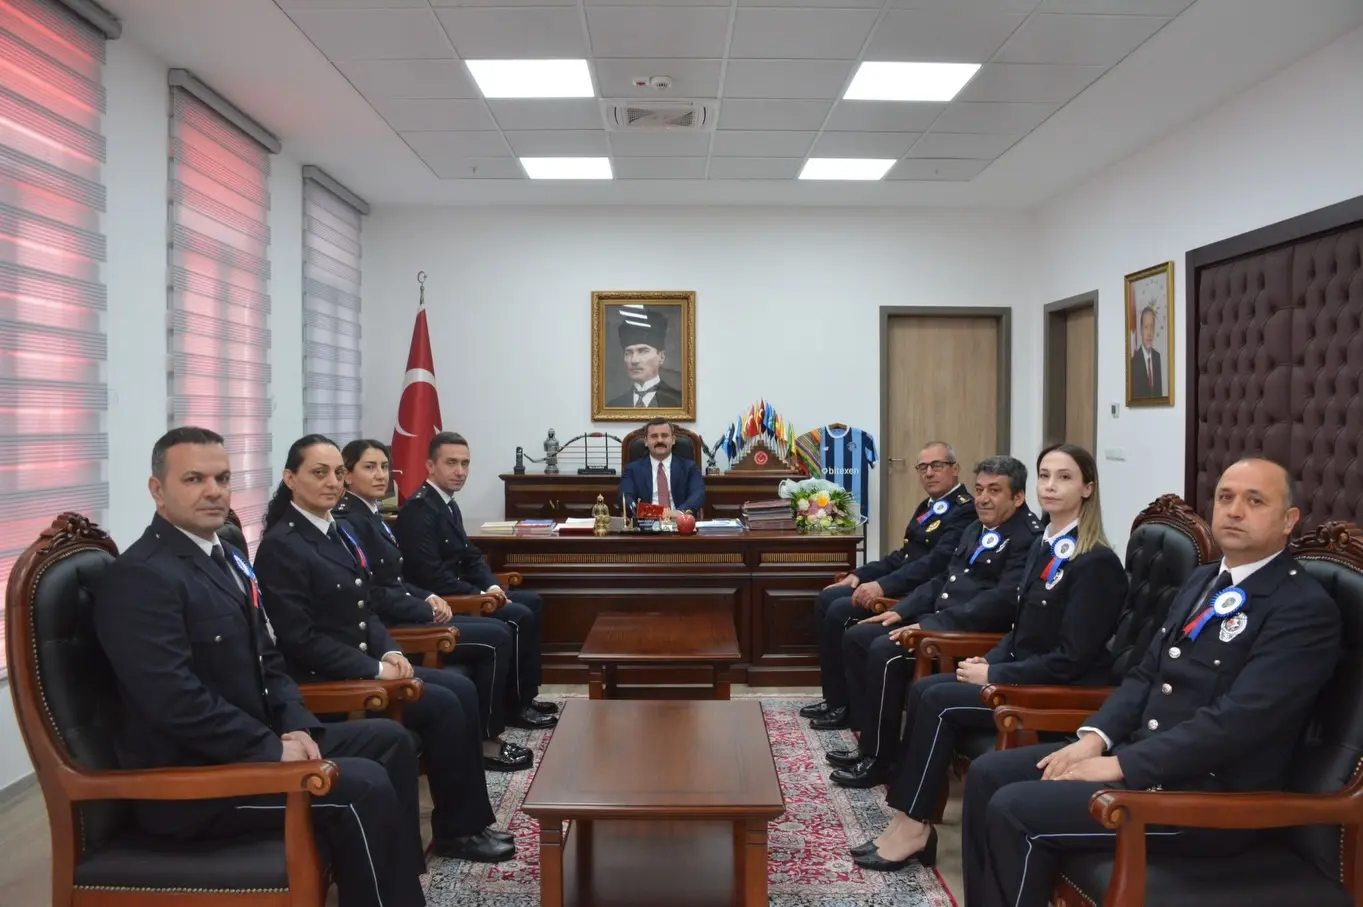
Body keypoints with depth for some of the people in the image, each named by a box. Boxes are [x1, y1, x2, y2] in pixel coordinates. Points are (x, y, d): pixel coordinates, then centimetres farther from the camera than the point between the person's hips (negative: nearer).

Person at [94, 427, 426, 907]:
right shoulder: (140, 576, -19)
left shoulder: (224, 556, 12)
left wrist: (297, 727, -2)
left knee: (388, 739, 10)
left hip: (255, 742, 10)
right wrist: (274, 751, -19)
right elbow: (179, 702, -26)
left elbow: (266, 660, 15)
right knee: (364, 788, -22)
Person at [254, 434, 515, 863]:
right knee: (444, 706, -17)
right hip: (323, 679, -8)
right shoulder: (281, 545, -15)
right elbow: (300, 639, -19)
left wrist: (390, 652, -3)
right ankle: (453, 831, -2)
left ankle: (471, 820, -1)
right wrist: (375, 669, -19)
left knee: (462, 689, -6)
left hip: (367, 663, 8)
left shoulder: (339, 532, 12)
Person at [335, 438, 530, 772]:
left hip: (402, 615, 9)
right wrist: (428, 610, -13)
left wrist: (428, 597, 1)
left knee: (497, 630, 1)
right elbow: (371, 594, -19)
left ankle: (487, 732, 6)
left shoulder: (372, 516, 14)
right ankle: (486, 740, 0)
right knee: (495, 638, -11)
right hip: (386, 628, -9)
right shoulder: (349, 522, -15)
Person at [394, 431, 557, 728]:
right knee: (520, 617, -18)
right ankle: (517, 706, -5)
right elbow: (430, 576, -27)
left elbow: (470, 556, 16)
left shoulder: (448, 503, 12)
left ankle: (524, 696, 13)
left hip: (456, 593, 11)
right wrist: (480, 594, -19)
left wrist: (492, 586, -2)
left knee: (531, 601, 11)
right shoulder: (419, 509, -20)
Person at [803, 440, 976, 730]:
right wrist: (859, 574, 9)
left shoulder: (966, 510, -13)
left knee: (840, 612, -20)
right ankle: (835, 698, 7)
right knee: (826, 599, 3)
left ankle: (843, 706, -7)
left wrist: (883, 586, -29)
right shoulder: (928, 507, 18)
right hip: (901, 587, 10)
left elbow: (937, 562, -24)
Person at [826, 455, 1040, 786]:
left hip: (973, 632, -10)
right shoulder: (975, 530, 19)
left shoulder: (1029, 539, -12)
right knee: (855, 637, 2)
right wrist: (901, 610, 8)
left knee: (884, 651, -26)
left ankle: (878, 758, -11)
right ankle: (869, 740, 6)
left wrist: (930, 626, -25)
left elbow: (1002, 601, -23)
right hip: (937, 619, 10)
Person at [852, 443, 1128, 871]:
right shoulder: (1043, 545, 11)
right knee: (922, 689, -7)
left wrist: (993, 675, -17)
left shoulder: (1098, 563, -16)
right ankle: (909, 817, -8)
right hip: (1024, 673, 9)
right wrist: (988, 661, 0)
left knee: (938, 701, -18)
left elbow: (1072, 658, -20)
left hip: (1064, 692, -9)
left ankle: (913, 826, -8)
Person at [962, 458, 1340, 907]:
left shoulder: (1308, 608, -13)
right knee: (989, 773, -1)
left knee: (1014, 809, -20)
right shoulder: (1203, 580, 14)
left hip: (1211, 793, -8)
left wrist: (1119, 766, -20)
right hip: (1141, 752, 9)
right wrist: (1095, 737, -2)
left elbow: (1235, 721, -22)